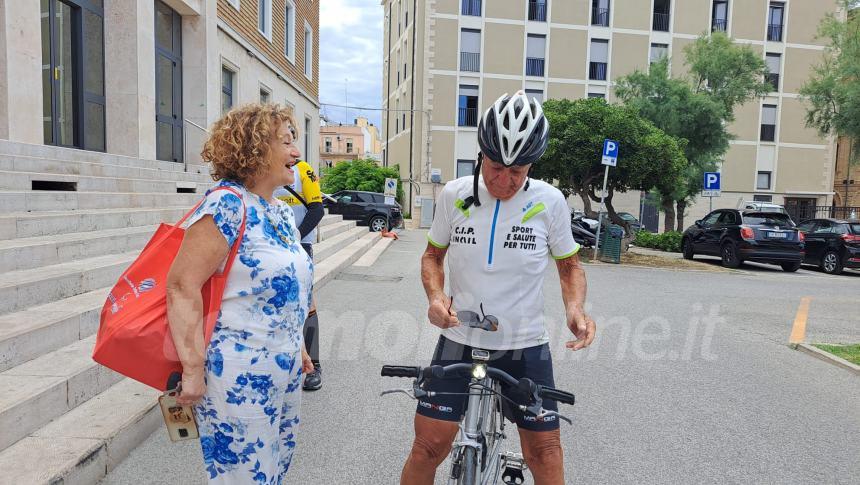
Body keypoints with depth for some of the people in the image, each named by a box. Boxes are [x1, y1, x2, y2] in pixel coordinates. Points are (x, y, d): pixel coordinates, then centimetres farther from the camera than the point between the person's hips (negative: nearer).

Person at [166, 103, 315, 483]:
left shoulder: (282, 212, 10)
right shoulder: (227, 204, -16)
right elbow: (182, 286, -22)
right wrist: (192, 370, -23)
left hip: (285, 371, 9)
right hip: (239, 377, -8)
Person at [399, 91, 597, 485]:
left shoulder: (549, 201, -8)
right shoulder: (454, 195, -5)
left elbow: (569, 264, 6)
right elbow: (433, 254, 8)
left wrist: (575, 308, -14)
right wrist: (435, 295, -12)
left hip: (526, 347, 0)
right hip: (459, 341, 1)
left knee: (544, 453, 9)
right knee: (428, 446, 4)